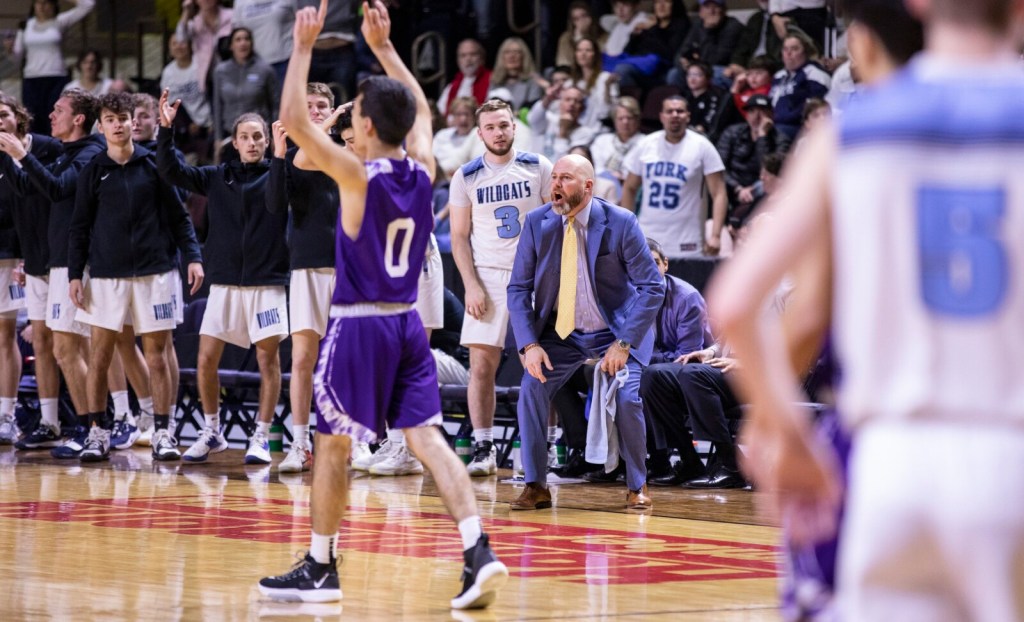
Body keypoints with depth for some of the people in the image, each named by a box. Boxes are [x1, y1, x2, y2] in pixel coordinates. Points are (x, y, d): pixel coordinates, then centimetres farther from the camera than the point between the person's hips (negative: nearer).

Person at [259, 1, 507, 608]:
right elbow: (421, 107, 22)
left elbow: (294, 121, -17)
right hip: (407, 324, 5)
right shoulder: (423, 169, 2)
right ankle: (480, 553, -15)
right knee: (428, 438, 0)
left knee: (333, 445, 7)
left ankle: (320, 568, 16)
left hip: (360, 328, -5)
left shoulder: (358, 175, -15)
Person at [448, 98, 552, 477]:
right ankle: (483, 448, 0)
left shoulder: (538, 168, 2)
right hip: (488, 278, 0)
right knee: (481, 366, -4)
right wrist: (471, 286, -7)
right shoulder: (466, 177, 2)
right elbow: (459, 236, 3)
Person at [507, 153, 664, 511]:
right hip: (561, 332, 3)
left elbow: (653, 287, -12)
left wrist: (623, 344, -20)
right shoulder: (537, 223, -7)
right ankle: (536, 487, -6)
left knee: (626, 398, -21)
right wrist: (529, 344, -15)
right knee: (531, 389, -18)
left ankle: (637, 487, 0)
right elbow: (519, 288, -2)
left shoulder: (621, 224, -15)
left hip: (615, 331, -3)